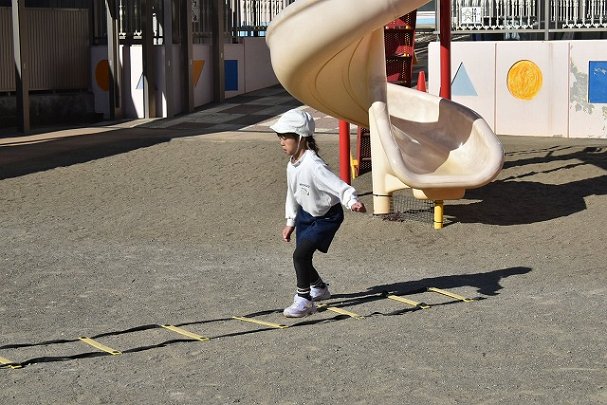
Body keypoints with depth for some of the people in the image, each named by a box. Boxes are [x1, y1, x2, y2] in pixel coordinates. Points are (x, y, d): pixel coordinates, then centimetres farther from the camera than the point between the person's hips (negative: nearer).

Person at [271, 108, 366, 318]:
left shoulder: (313, 165, -29)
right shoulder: (292, 164, -1)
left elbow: (337, 184, -38)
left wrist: (352, 201, -55)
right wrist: (290, 222, 18)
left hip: (326, 217, -9)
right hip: (305, 214, 9)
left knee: (301, 254, -18)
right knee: (302, 257, 15)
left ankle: (304, 299, -3)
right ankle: (319, 288, 43)